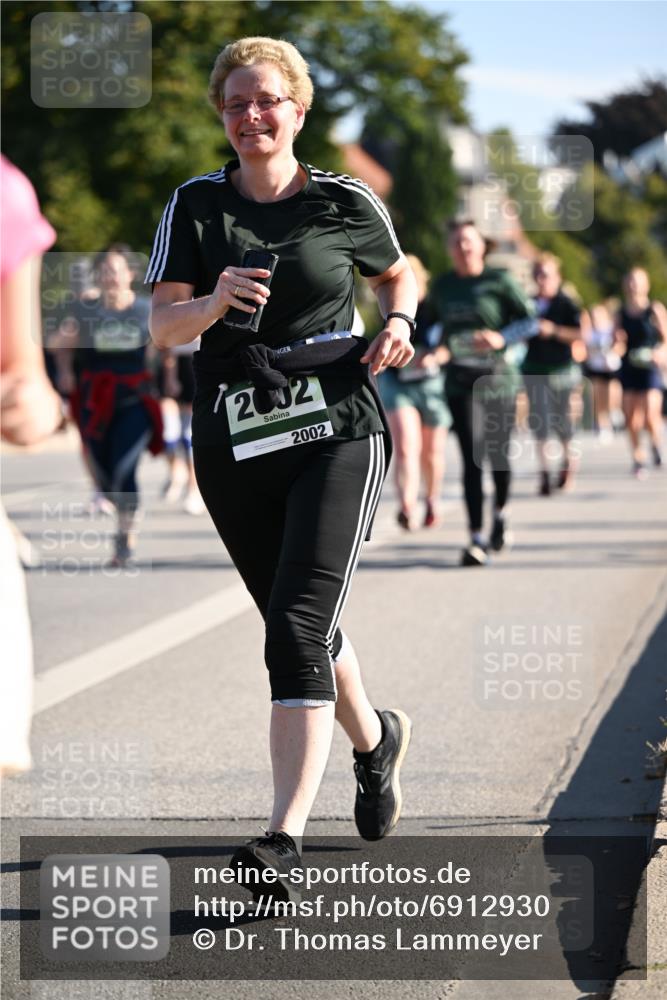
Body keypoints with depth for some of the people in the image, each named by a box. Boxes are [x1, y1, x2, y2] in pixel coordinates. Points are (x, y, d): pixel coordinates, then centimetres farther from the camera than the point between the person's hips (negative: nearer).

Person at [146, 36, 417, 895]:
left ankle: (286, 834, -21)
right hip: (232, 444, 3)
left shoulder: (345, 203, 1)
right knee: (299, 629, 15)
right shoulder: (196, 206, 3)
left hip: (337, 434, -3)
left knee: (298, 626, -17)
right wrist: (217, 301, -24)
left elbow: (397, 273, 21)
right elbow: (162, 326, -4)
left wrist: (398, 322, -1)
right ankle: (374, 739, 45)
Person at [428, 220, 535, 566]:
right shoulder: (441, 286, 8)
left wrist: (502, 337, -22)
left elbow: (529, 320, -6)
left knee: (498, 453, 9)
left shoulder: (499, 281, -3)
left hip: (499, 378, -1)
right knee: (472, 459, -9)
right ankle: (476, 539, -11)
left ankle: (500, 514, 39)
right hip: (460, 382, 1)